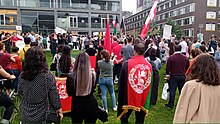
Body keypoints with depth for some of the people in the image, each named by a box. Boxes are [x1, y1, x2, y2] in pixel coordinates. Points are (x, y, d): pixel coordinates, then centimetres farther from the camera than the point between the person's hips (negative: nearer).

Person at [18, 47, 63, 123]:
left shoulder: (22, 76, -13)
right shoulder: (48, 77, -22)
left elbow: (20, 92, 5)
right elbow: (54, 97, -13)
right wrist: (59, 109, 2)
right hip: (41, 117, -3)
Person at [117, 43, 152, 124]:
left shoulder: (127, 64, -15)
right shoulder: (149, 65, -7)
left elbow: (121, 84, -8)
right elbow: (149, 84, 2)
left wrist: (121, 100, 5)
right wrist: (147, 100, 15)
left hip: (129, 97, -2)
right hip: (143, 99, 2)